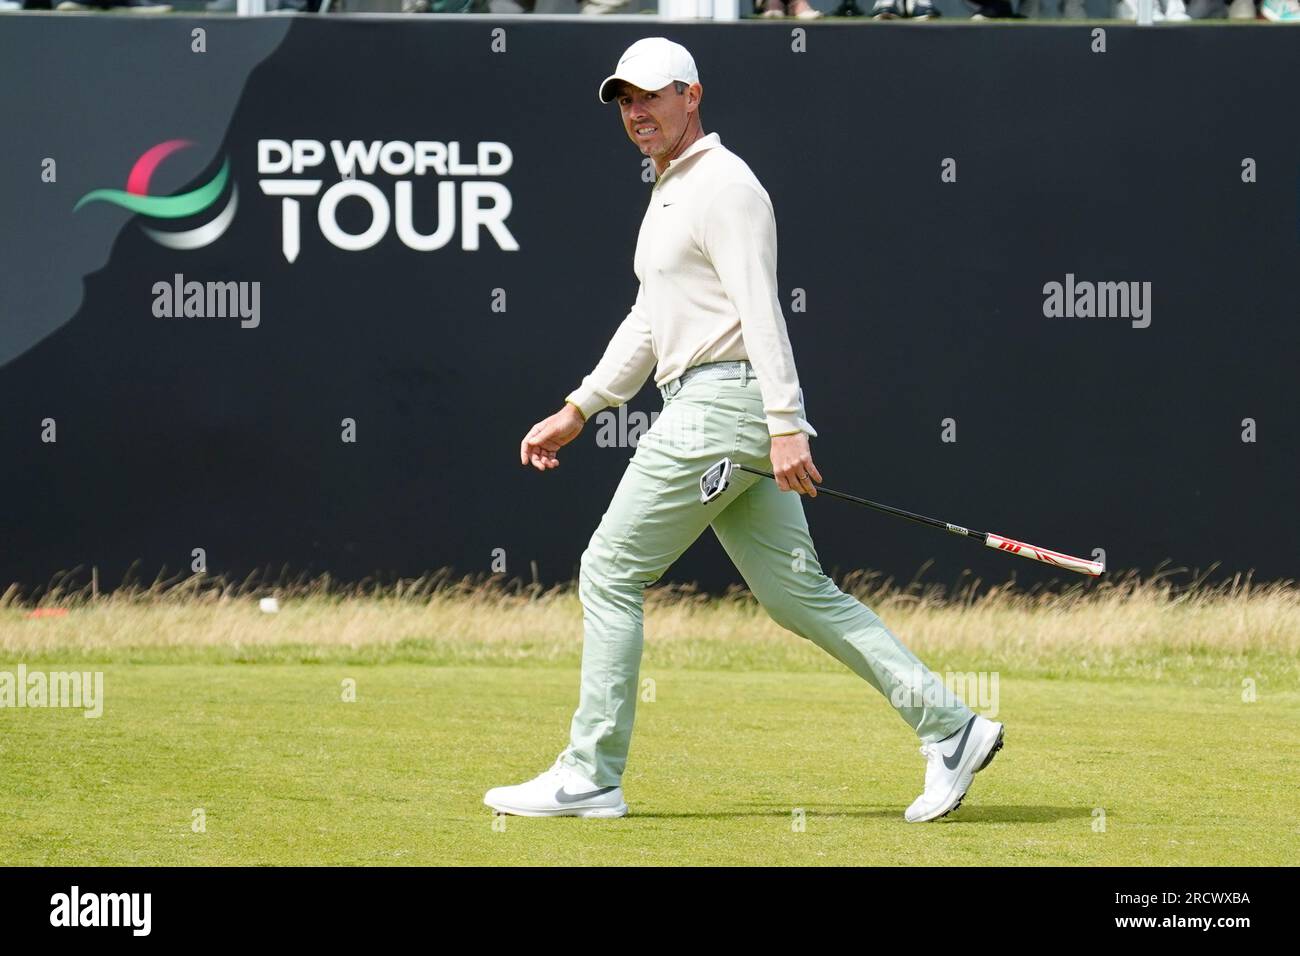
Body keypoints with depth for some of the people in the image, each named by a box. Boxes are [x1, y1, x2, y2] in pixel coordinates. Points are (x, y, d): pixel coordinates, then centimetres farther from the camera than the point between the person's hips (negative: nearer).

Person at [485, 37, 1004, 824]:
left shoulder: (722, 185, -10)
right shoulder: (671, 192, 22)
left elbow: (761, 309, -19)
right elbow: (650, 323, 30)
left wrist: (786, 424, -27)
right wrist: (578, 411, 26)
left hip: (723, 402, -10)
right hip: (707, 412, 10)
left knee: (611, 574, -4)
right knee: (797, 592, 6)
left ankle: (590, 776, 1)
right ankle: (949, 729, 2)